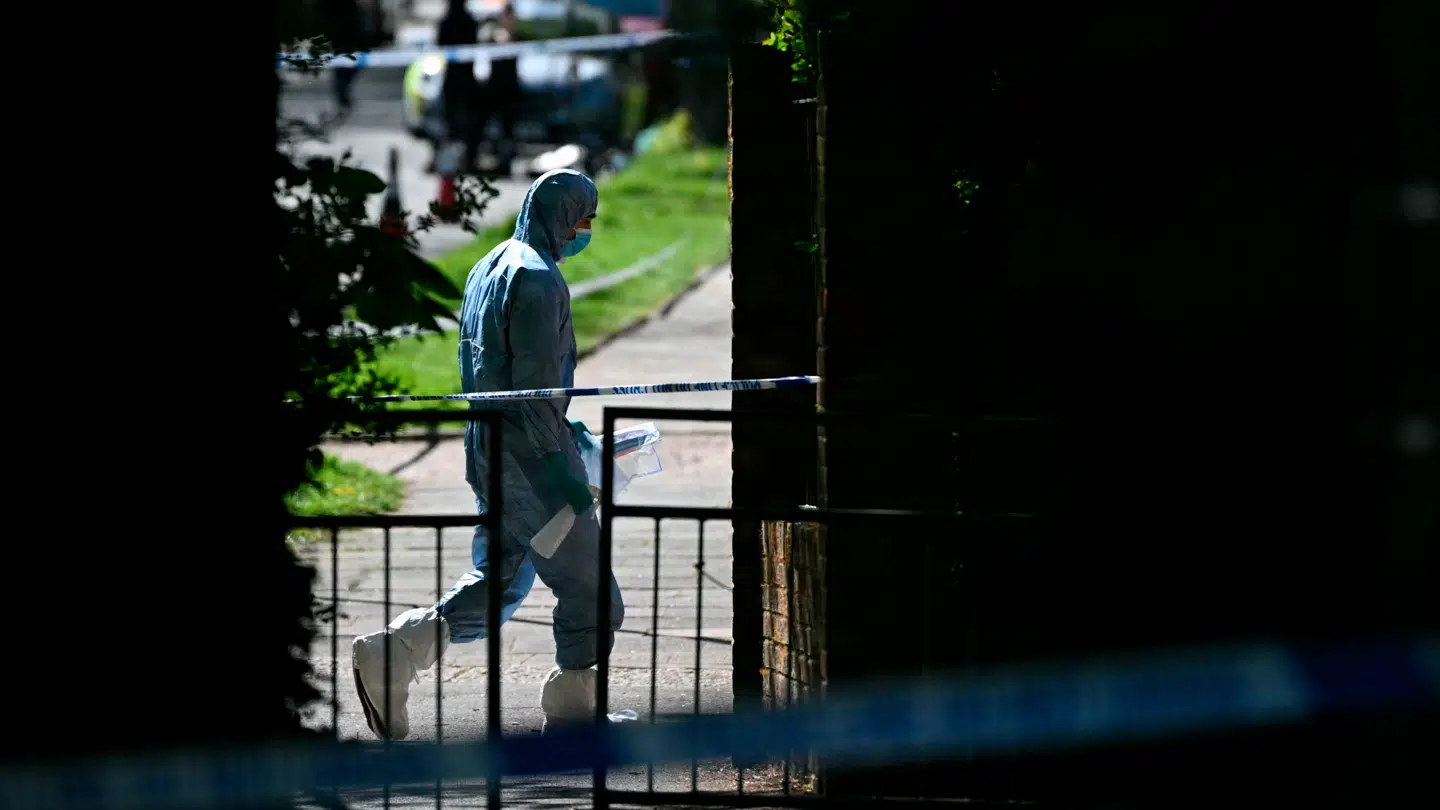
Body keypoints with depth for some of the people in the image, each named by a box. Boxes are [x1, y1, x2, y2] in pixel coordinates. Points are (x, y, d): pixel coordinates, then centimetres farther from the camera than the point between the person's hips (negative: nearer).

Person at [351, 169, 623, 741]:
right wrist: (564, 473, -20)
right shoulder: (538, 279, -16)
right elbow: (534, 385, -21)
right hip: (530, 457, -9)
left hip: (486, 451, 10)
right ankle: (572, 705, 11)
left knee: (498, 582, 14)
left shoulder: (490, 267, 15)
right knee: (587, 584, 3)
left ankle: (393, 653, 0)